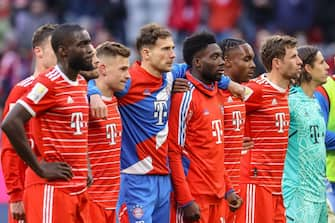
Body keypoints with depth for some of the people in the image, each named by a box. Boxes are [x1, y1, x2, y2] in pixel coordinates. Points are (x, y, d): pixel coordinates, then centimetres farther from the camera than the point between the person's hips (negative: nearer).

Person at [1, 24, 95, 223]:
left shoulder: (82, 83, 14)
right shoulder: (48, 83, -12)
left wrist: (85, 167, 15)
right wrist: (40, 168, -17)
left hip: (79, 189, 9)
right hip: (51, 189, -9)